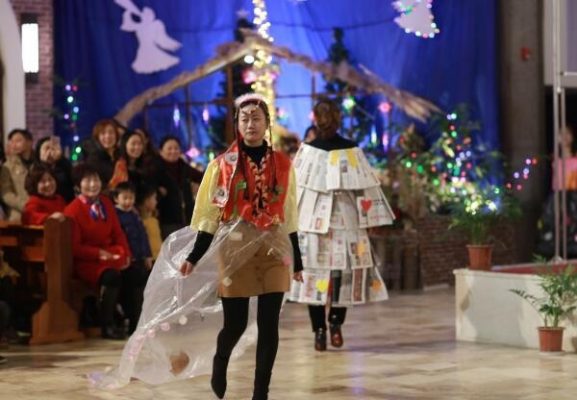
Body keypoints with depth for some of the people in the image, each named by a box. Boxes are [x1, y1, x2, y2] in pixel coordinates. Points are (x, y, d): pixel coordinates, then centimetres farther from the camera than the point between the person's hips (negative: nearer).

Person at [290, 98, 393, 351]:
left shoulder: (307, 150, -3)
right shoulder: (351, 150, -1)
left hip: (312, 221, 0)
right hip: (346, 221, 0)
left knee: (314, 271, 5)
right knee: (344, 269, 8)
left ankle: (319, 331, 9)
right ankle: (335, 322, 0)